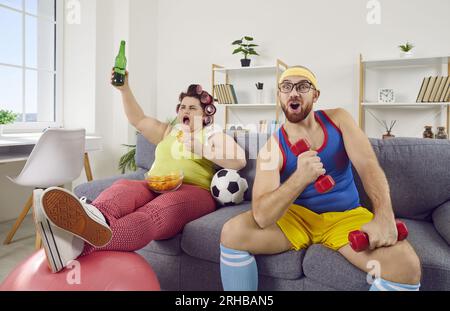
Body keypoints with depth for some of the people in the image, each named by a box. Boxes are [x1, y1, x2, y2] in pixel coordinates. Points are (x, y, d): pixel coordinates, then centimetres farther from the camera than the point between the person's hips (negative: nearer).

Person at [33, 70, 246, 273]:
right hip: (154, 188, 4)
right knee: (124, 187, -33)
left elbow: (239, 161, 1)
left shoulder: (214, 136, 18)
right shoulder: (168, 132, 31)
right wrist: (124, 89, 6)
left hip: (193, 192, -3)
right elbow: (138, 119, 19)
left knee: (156, 211, -40)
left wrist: (203, 150, -5)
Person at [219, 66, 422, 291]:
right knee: (232, 233, -24)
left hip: (346, 216, 2)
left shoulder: (338, 119, -2)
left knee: (407, 265, -24)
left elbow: (368, 165, -13)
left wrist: (384, 216, -32)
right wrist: (300, 178, -41)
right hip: (295, 216, -1)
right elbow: (262, 217, -24)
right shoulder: (272, 148, -12)